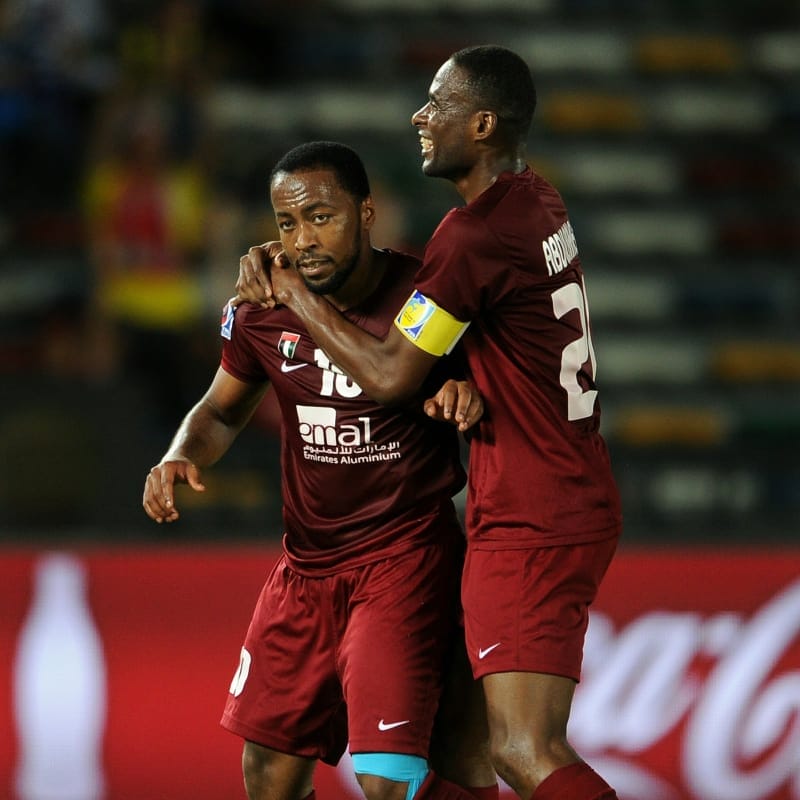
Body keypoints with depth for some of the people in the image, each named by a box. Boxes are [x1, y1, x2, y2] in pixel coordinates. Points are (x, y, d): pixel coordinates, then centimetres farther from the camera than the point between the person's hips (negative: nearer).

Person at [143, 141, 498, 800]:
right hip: (306, 565, 5)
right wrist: (181, 457, -5)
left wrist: (467, 393, -24)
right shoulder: (264, 309, -1)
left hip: (405, 554, -5)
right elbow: (224, 409, 16)